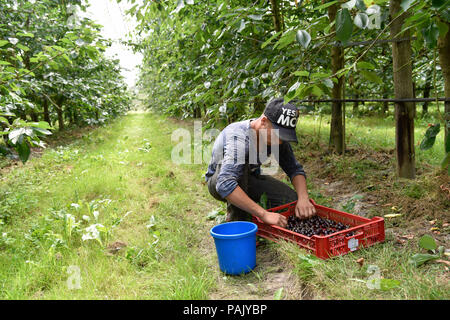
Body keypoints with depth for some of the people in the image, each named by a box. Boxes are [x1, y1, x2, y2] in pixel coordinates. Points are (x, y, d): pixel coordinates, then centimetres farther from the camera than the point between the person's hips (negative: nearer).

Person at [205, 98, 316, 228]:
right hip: (217, 181, -5)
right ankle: (236, 220, -21)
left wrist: (303, 198, -29)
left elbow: (295, 169, -9)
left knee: (291, 198, -15)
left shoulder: (279, 136, -16)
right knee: (240, 163, -38)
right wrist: (264, 214, -54)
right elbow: (225, 185, -51)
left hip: (249, 178, 6)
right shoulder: (239, 138, -38)